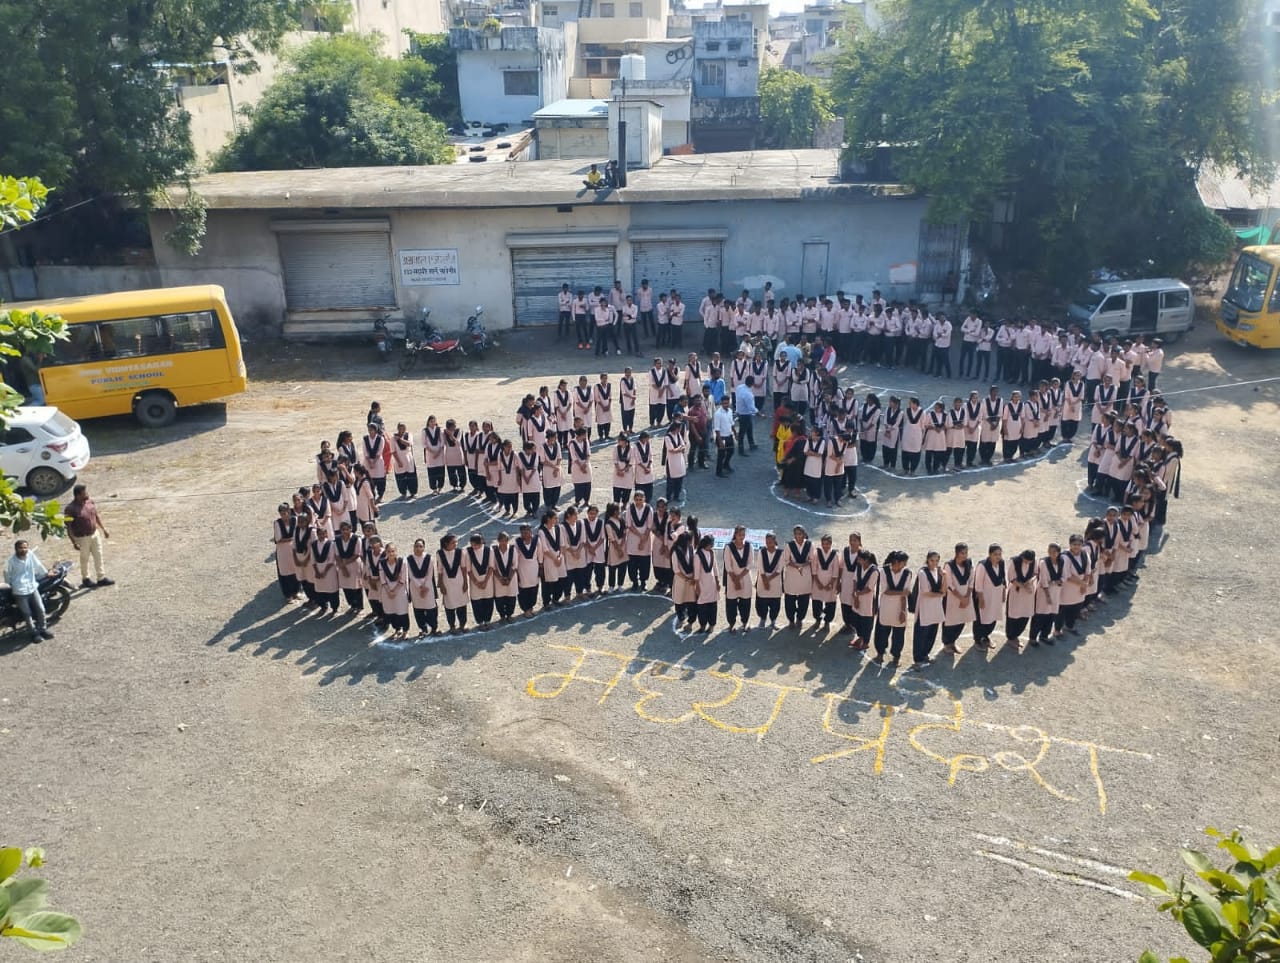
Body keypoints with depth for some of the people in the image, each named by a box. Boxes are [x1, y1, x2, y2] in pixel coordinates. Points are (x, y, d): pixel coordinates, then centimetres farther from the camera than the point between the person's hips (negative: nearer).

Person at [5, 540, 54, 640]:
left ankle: (43, 629, 24)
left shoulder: (30, 554, -6)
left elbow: (38, 565, 11)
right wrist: (11, 584, 13)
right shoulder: (12, 560, -14)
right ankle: (35, 632, 18)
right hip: (20, 591, -3)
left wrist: (46, 573, 23)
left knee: (41, 610, 5)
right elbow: (7, 573, 2)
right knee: (27, 614, 5)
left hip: (33, 587, 3)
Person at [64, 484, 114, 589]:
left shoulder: (90, 501, -4)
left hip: (95, 533, 6)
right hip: (82, 538, -6)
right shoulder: (70, 509, -23)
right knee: (85, 559, 12)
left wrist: (103, 529, 12)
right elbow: (69, 527, -19)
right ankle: (85, 580, 30)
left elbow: (97, 515, 11)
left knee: (98, 557, 13)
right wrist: (74, 542, -20)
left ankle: (101, 578, 25)